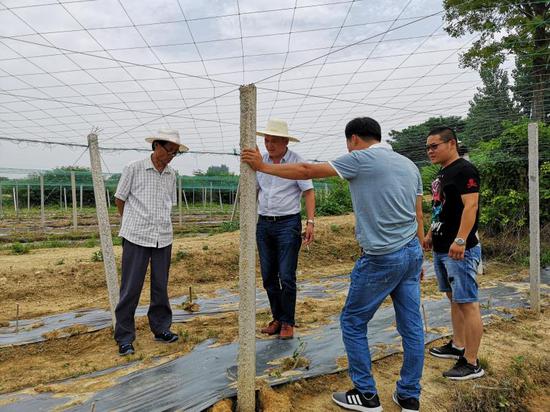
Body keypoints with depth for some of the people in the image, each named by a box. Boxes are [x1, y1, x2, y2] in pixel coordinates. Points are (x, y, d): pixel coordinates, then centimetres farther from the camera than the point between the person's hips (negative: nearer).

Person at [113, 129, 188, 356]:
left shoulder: (171, 175, 9)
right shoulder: (134, 169, -3)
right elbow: (119, 199, 5)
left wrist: (162, 224, 13)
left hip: (163, 238, 4)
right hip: (136, 237, -4)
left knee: (161, 287, 12)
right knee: (131, 289, 1)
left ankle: (161, 328, 27)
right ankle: (124, 338, 13)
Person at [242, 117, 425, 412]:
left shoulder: (361, 159, -9)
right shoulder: (409, 165, 12)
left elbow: (307, 172, -8)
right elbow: (418, 216, 14)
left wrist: (262, 166, 2)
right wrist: (417, 259, 22)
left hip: (381, 258, -8)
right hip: (412, 253, 8)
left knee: (353, 323, 8)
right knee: (411, 326, 13)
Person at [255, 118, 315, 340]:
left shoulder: (297, 162, -6)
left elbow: (309, 192, -7)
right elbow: (255, 191, 14)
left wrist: (310, 222, -16)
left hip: (288, 224, -5)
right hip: (264, 224, 5)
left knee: (286, 277, -4)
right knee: (268, 277, 10)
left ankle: (288, 323, 13)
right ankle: (277, 318, 26)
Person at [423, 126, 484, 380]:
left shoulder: (464, 170, -12)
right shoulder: (443, 173, 17)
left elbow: (470, 206, -22)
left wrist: (460, 240, -29)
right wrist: (430, 234, 23)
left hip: (459, 250, -10)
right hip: (441, 249, 10)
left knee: (467, 303, -4)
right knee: (454, 299, 18)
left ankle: (471, 364, 4)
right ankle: (457, 346, 32)